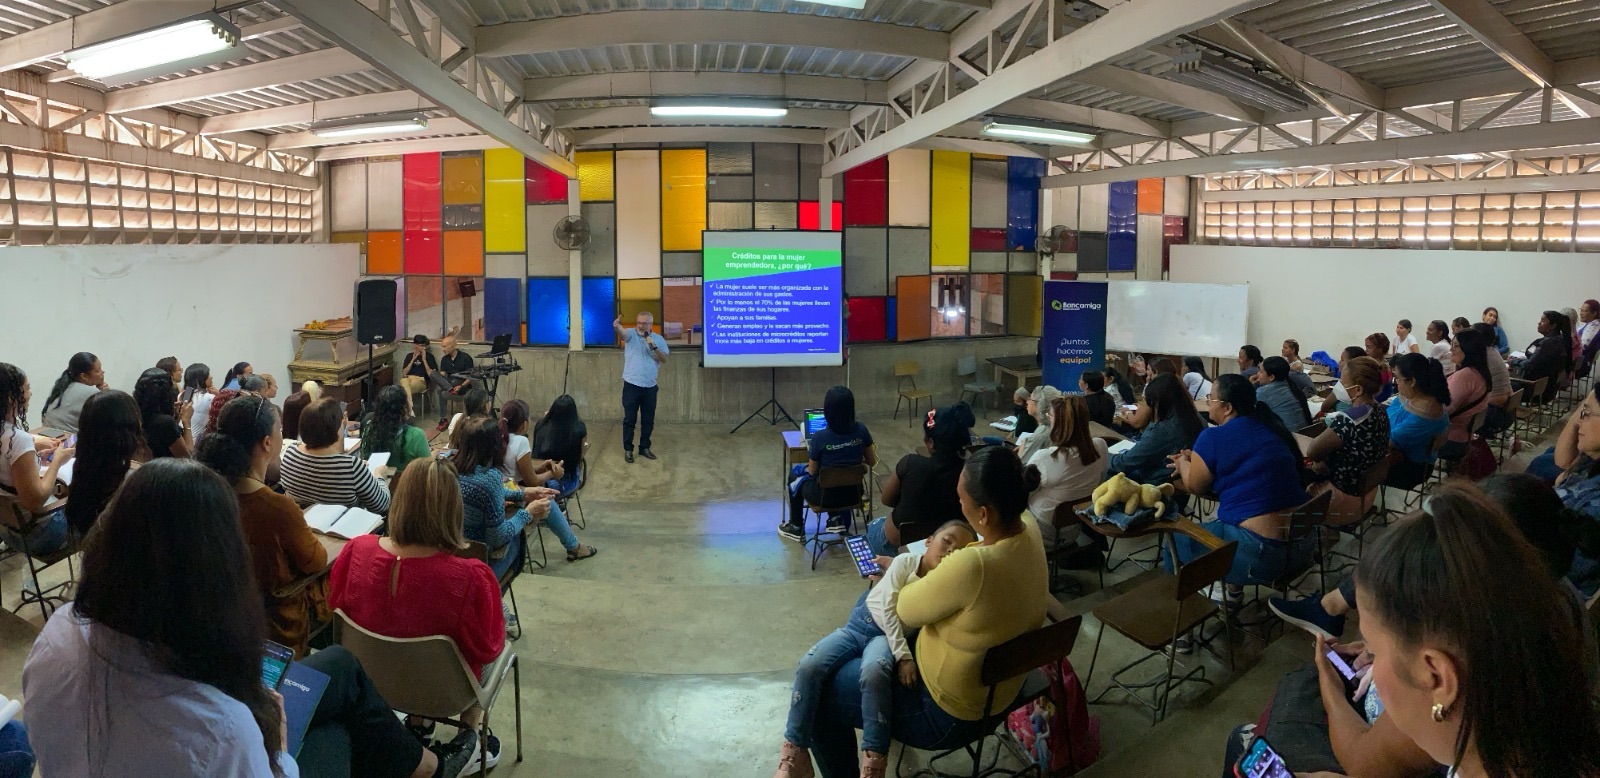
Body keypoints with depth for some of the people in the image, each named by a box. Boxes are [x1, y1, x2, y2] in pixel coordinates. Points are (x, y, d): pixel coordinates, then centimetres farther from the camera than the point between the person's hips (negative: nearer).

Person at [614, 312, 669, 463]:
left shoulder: (659, 339, 5)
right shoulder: (631, 334, -4)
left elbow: (664, 359, -1)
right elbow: (622, 332, -28)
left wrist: (654, 346, -15)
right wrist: (617, 326, -51)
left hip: (650, 386, 3)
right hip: (631, 385, -3)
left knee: (648, 420, 11)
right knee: (629, 419, 3)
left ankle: (644, 447, 25)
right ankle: (627, 449, 14)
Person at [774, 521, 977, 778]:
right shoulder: (905, 562, -1)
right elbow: (887, 607, -11)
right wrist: (903, 655, -21)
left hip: (887, 636, -1)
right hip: (860, 625, 1)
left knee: (874, 673, -38)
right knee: (809, 666, -25)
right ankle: (794, 756, -16)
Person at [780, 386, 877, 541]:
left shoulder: (819, 437, -23)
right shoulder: (861, 430, -12)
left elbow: (812, 472, -9)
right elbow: (872, 462, 1)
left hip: (827, 496, -3)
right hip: (854, 493, 4)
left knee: (796, 482, 27)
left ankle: (796, 528, 42)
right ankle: (837, 519, 29)